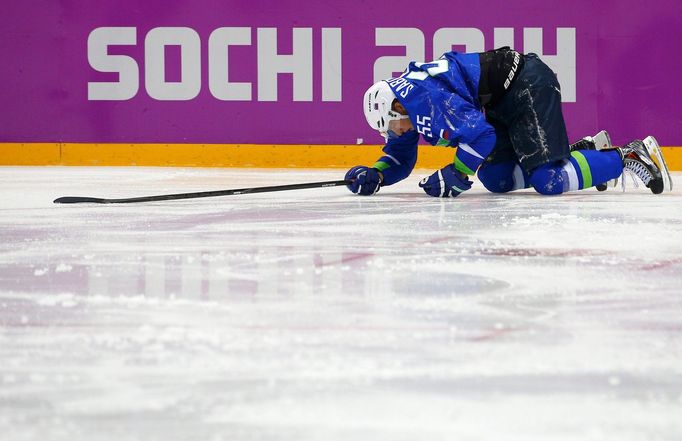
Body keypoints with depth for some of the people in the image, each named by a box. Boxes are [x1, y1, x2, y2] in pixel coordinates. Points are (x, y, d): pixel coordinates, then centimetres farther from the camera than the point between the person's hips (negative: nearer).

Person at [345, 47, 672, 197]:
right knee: (495, 178, 5)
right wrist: (375, 176, -1)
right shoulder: (407, 107, 7)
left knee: (547, 181, -20)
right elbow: (399, 159, 17)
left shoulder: (424, 98, -23)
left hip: (528, 86, -11)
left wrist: (455, 175, -21)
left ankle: (631, 156, -8)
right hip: (500, 102, 11)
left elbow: (480, 133, -28)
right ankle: (586, 149, 13)